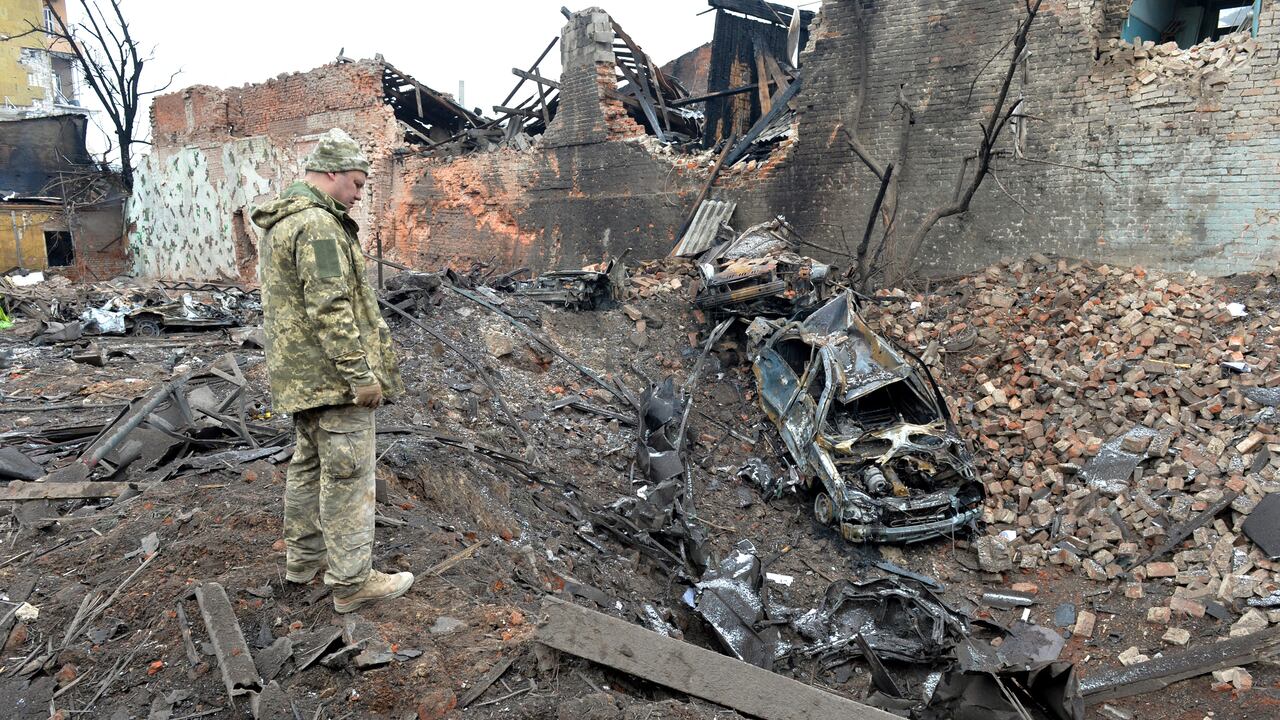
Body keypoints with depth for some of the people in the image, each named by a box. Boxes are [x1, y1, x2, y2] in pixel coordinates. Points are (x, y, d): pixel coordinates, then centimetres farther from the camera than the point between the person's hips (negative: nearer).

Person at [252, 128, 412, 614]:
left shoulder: (280, 222, 16)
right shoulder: (317, 224, -19)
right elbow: (331, 309, -25)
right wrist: (361, 374, -22)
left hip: (298, 374, 11)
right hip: (332, 375, -11)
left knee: (309, 465, 20)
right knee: (347, 475, -5)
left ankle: (304, 556, 32)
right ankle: (352, 582, 2)